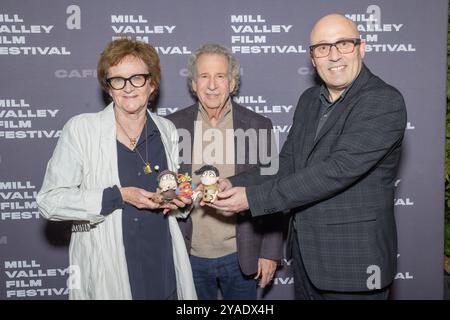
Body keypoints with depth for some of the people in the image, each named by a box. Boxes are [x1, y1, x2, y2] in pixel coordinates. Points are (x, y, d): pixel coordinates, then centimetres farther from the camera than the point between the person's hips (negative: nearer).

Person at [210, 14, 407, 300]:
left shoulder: (386, 102, -16)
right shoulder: (308, 100, 8)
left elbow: (338, 170, -25)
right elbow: (286, 167, 6)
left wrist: (254, 197, -23)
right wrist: (235, 185, -12)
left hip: (353, 263, -6)